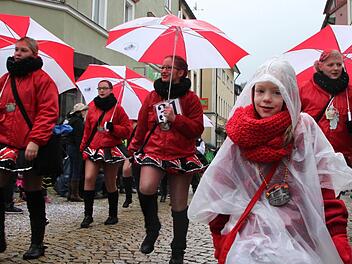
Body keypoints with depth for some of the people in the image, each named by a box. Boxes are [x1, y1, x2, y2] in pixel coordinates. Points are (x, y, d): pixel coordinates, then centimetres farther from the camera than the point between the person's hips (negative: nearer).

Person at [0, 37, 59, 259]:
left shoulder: (42, 79, -3)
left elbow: (49, 113, -12)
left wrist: (35, 140, -21)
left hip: (31, 147, -5)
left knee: (33, 194, 4)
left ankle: (37, 243, 17)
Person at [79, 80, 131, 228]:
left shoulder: (117, 108, 0)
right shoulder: (92, 107, 11)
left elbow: (127, 130, -2)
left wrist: (113, 128, -18)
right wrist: (83, 146, 13)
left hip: (111, 149, -3)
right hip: (93, 148, 3)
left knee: (110, 184, 6)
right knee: (88, 178, -12)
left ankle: (113, 215, 20)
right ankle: (88, 215, -5)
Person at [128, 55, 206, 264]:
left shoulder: (190, 98, 3)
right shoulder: (152, 96, 10)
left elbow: (198, 129, -3)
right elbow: (142, 125, 16)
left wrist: (176, 119, -15)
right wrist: (134, 148, 15)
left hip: (182, 155, -1)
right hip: (154, 151, 1)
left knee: (179, 207, 5)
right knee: (146, 188, -28)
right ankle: (152, 227, 0)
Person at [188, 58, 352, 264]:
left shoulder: (305, 127, 0)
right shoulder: (241, 132, 2)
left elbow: (325, 183, -1)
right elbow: (221, 189, 6)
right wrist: (222, 246, 8)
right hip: (250, 236, 0)